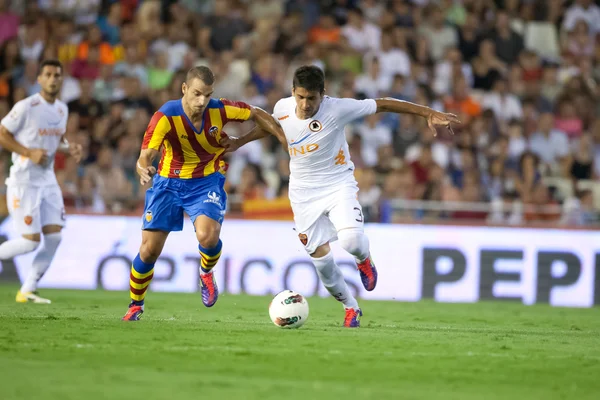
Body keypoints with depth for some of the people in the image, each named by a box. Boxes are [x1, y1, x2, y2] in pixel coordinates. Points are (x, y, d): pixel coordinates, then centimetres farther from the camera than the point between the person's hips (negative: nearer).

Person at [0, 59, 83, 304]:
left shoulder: (62, 109, 8)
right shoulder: (26, 107, -14)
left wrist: (70, 148, 1)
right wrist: (29, 153, -20)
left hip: (48, 180, 7)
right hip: (24, 181, -7)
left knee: (54, 236, -3)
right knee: (31, 241, -11)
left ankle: (28, 290, 7)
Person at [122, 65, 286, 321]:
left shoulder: (220, 110, -19)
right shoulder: (165, 117, -25)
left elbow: (257, 115, 0)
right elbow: (145, 157, -31)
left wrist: (287, 141, 1)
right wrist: (144, 169, -54)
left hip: (206, 182, 0)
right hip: (169, 182, 0)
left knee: (208, 236, -27)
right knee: (149, 249, -3)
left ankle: (206, 274, 9)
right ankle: (135, 306, 22)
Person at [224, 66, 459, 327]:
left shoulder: (337, 109, -22)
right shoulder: (282, 108, -9)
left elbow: (382, 105, -16)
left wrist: (428, 114, -17)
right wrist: (240, 142, 20)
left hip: (338, 185, -3)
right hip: (303, 192, 4)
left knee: (351, 240, -27)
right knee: (320, 256, 1)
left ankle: (363, 260, 12)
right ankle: (350, 308, 24)